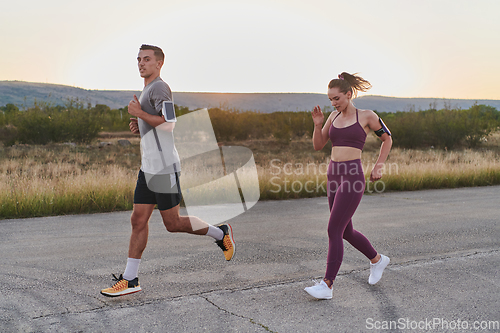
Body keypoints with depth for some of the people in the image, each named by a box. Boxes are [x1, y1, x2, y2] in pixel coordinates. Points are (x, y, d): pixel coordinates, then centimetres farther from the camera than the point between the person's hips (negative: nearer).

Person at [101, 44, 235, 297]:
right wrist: (139, 127, 13)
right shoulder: (147, 91, 21)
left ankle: (220, 233, 19)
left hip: (164, 168, -9)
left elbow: (169, 122, -23)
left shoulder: (159, 87, -10)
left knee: (172, 224, -1)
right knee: (138, 220, 5)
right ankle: (129, 279, 9)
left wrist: (140, 114, -16)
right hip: (148, 168, 9)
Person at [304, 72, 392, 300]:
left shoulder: (367, 116, -1)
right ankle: (377, 260, 40)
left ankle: (327, 285, -11)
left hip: (353, 177, -7)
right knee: (346, 232, 15)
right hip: (334, 176, 7)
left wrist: (379, 166, 4)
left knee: (334, 230, -14)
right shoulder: (334, 117, 14)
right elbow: (318, 146, 14)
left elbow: (387, 138, 12)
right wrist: (318, 125, -2)